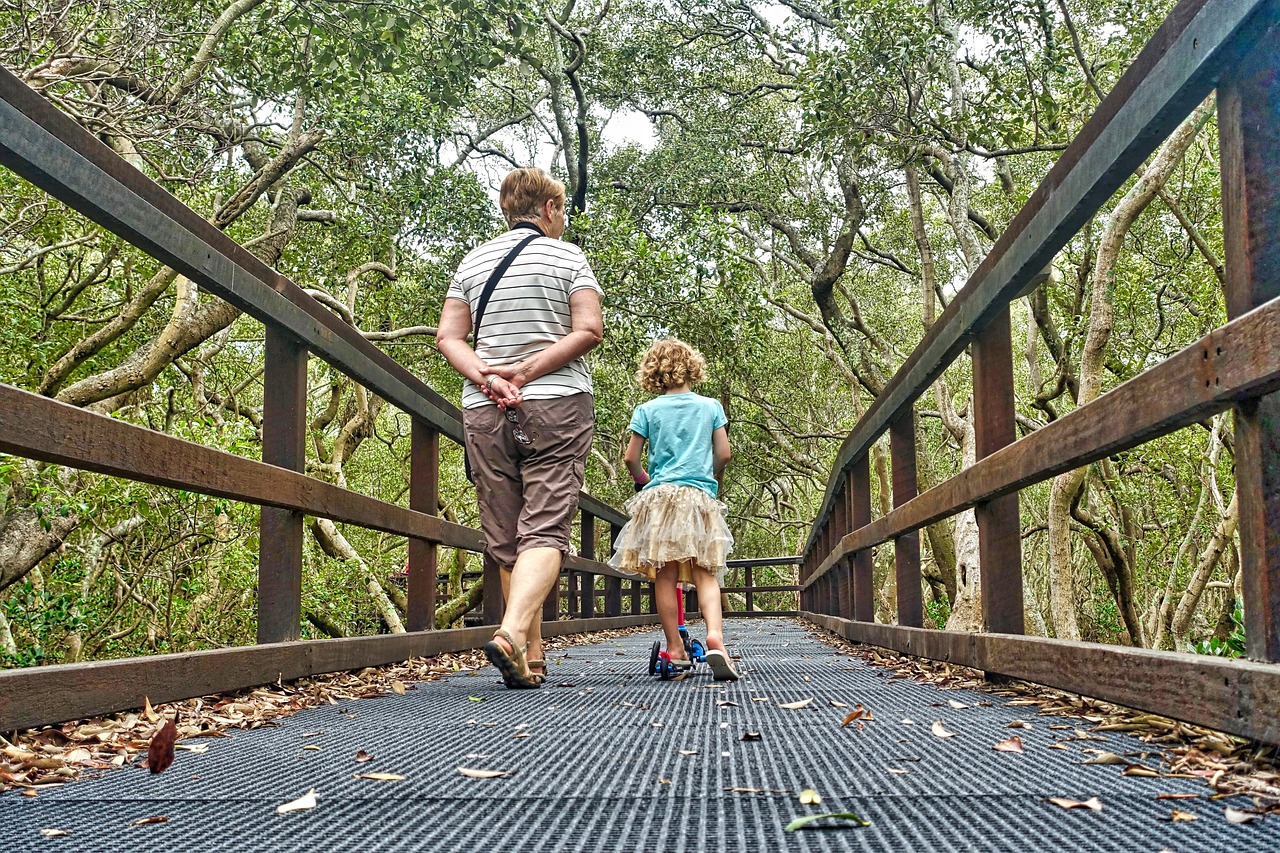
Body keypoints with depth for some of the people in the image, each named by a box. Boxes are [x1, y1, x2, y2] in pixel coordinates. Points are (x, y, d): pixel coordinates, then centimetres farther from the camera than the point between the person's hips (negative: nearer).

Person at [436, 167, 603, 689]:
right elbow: (589, 330, -9)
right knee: (545, 530, -8)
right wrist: (525, 372, -10)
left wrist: (487, 378, -8)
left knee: (505, 540, 7)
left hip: (485, 412, 4)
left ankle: (532, 656, 9)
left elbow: (448, 337, 4)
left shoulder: (472, 262, 13)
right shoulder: (566, 255, 3)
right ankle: (513, 632, -29)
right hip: (557, 406, -3)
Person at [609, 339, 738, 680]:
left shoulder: (646, 411, 5)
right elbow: (723, 454, 6)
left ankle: (675, 648, 4)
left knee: (665, 575, 3)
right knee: (704, 574, 0)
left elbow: (631, 458, 4)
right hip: (700, 497, 1)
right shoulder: (711, 406, 8)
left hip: (659, 496, 0)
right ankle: (715, 636, -22)